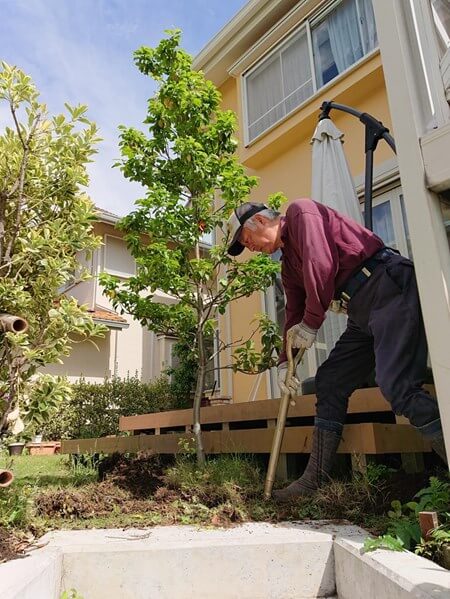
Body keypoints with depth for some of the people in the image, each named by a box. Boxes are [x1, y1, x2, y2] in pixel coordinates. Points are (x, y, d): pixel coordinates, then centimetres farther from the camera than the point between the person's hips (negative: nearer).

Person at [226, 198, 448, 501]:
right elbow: (294, 314, 23)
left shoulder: (300, 211, -3)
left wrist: (311, 324, -11)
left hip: (390, 286, -9)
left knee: (397, 386, -21)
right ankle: (315, 480, 12)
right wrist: (285, 361, 15)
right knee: (329, 384, 6)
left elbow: (321, 264, -17)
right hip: (362, 312, 9)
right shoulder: (289, 265, 22)